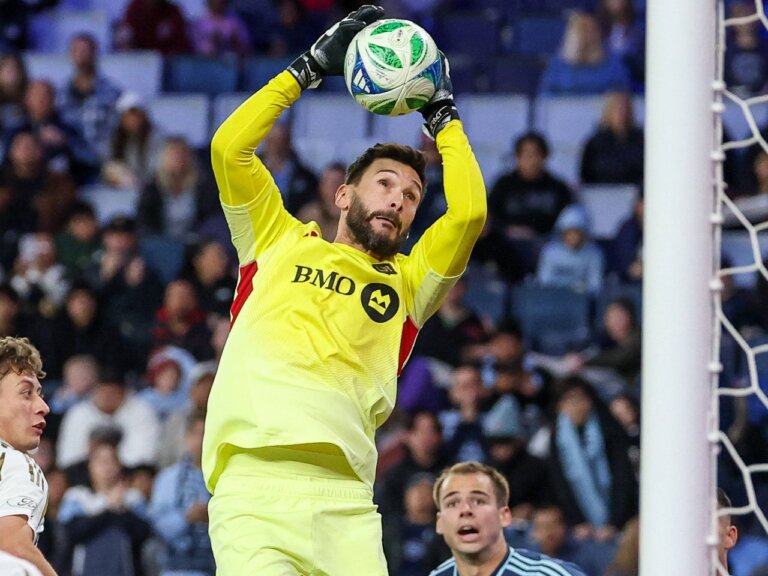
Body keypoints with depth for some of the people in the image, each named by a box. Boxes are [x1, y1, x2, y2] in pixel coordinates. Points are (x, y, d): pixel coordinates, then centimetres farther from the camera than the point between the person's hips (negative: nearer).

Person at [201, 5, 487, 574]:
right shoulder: (280, 244, 22)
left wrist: (443, 115, 22)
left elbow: (469, 213, 10)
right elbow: (229, 148, 13)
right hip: (254, 480, -2)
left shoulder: (408, 283, 24)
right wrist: (308, 68, 19)